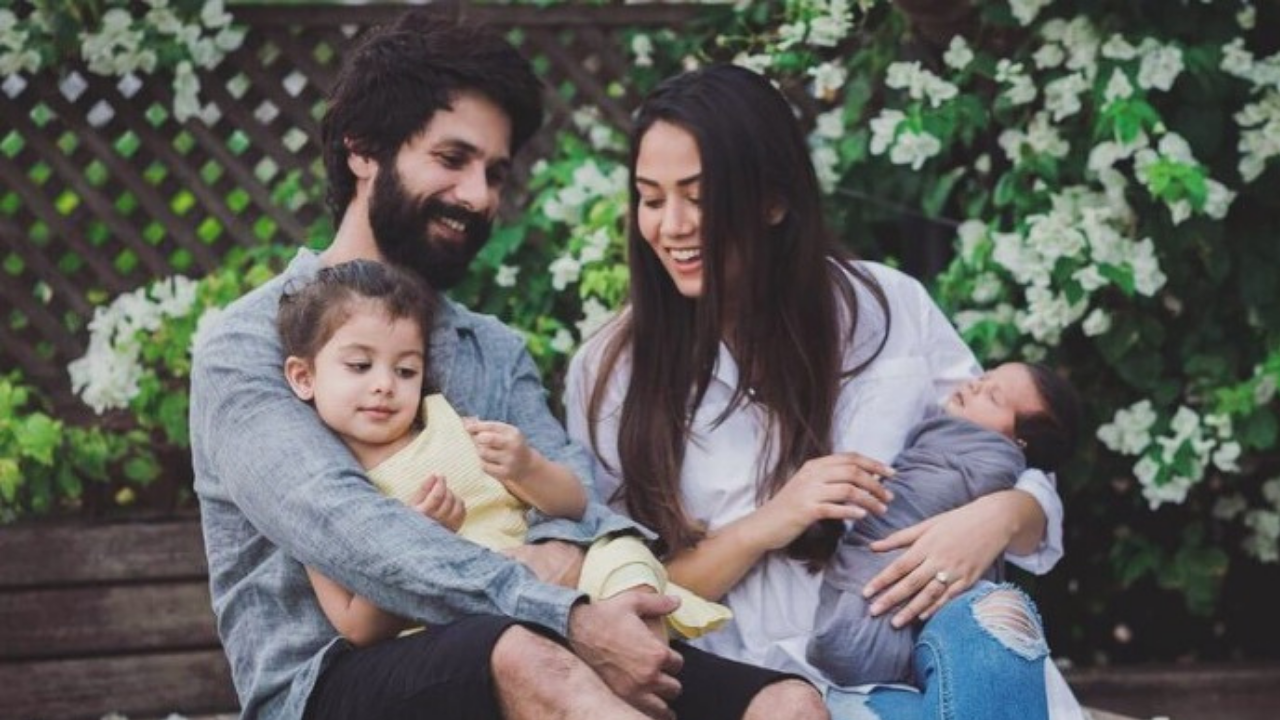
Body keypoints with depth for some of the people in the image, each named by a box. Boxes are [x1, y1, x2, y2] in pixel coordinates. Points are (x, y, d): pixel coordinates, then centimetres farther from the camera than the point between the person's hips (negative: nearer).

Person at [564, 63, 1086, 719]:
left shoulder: (888, 307, 7)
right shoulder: (609, 371, 5)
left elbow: (1017, 477, 12)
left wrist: (997, 518, -13)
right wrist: (766, 525, -11)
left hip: (924, 646, 3)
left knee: (987, 621, -33)